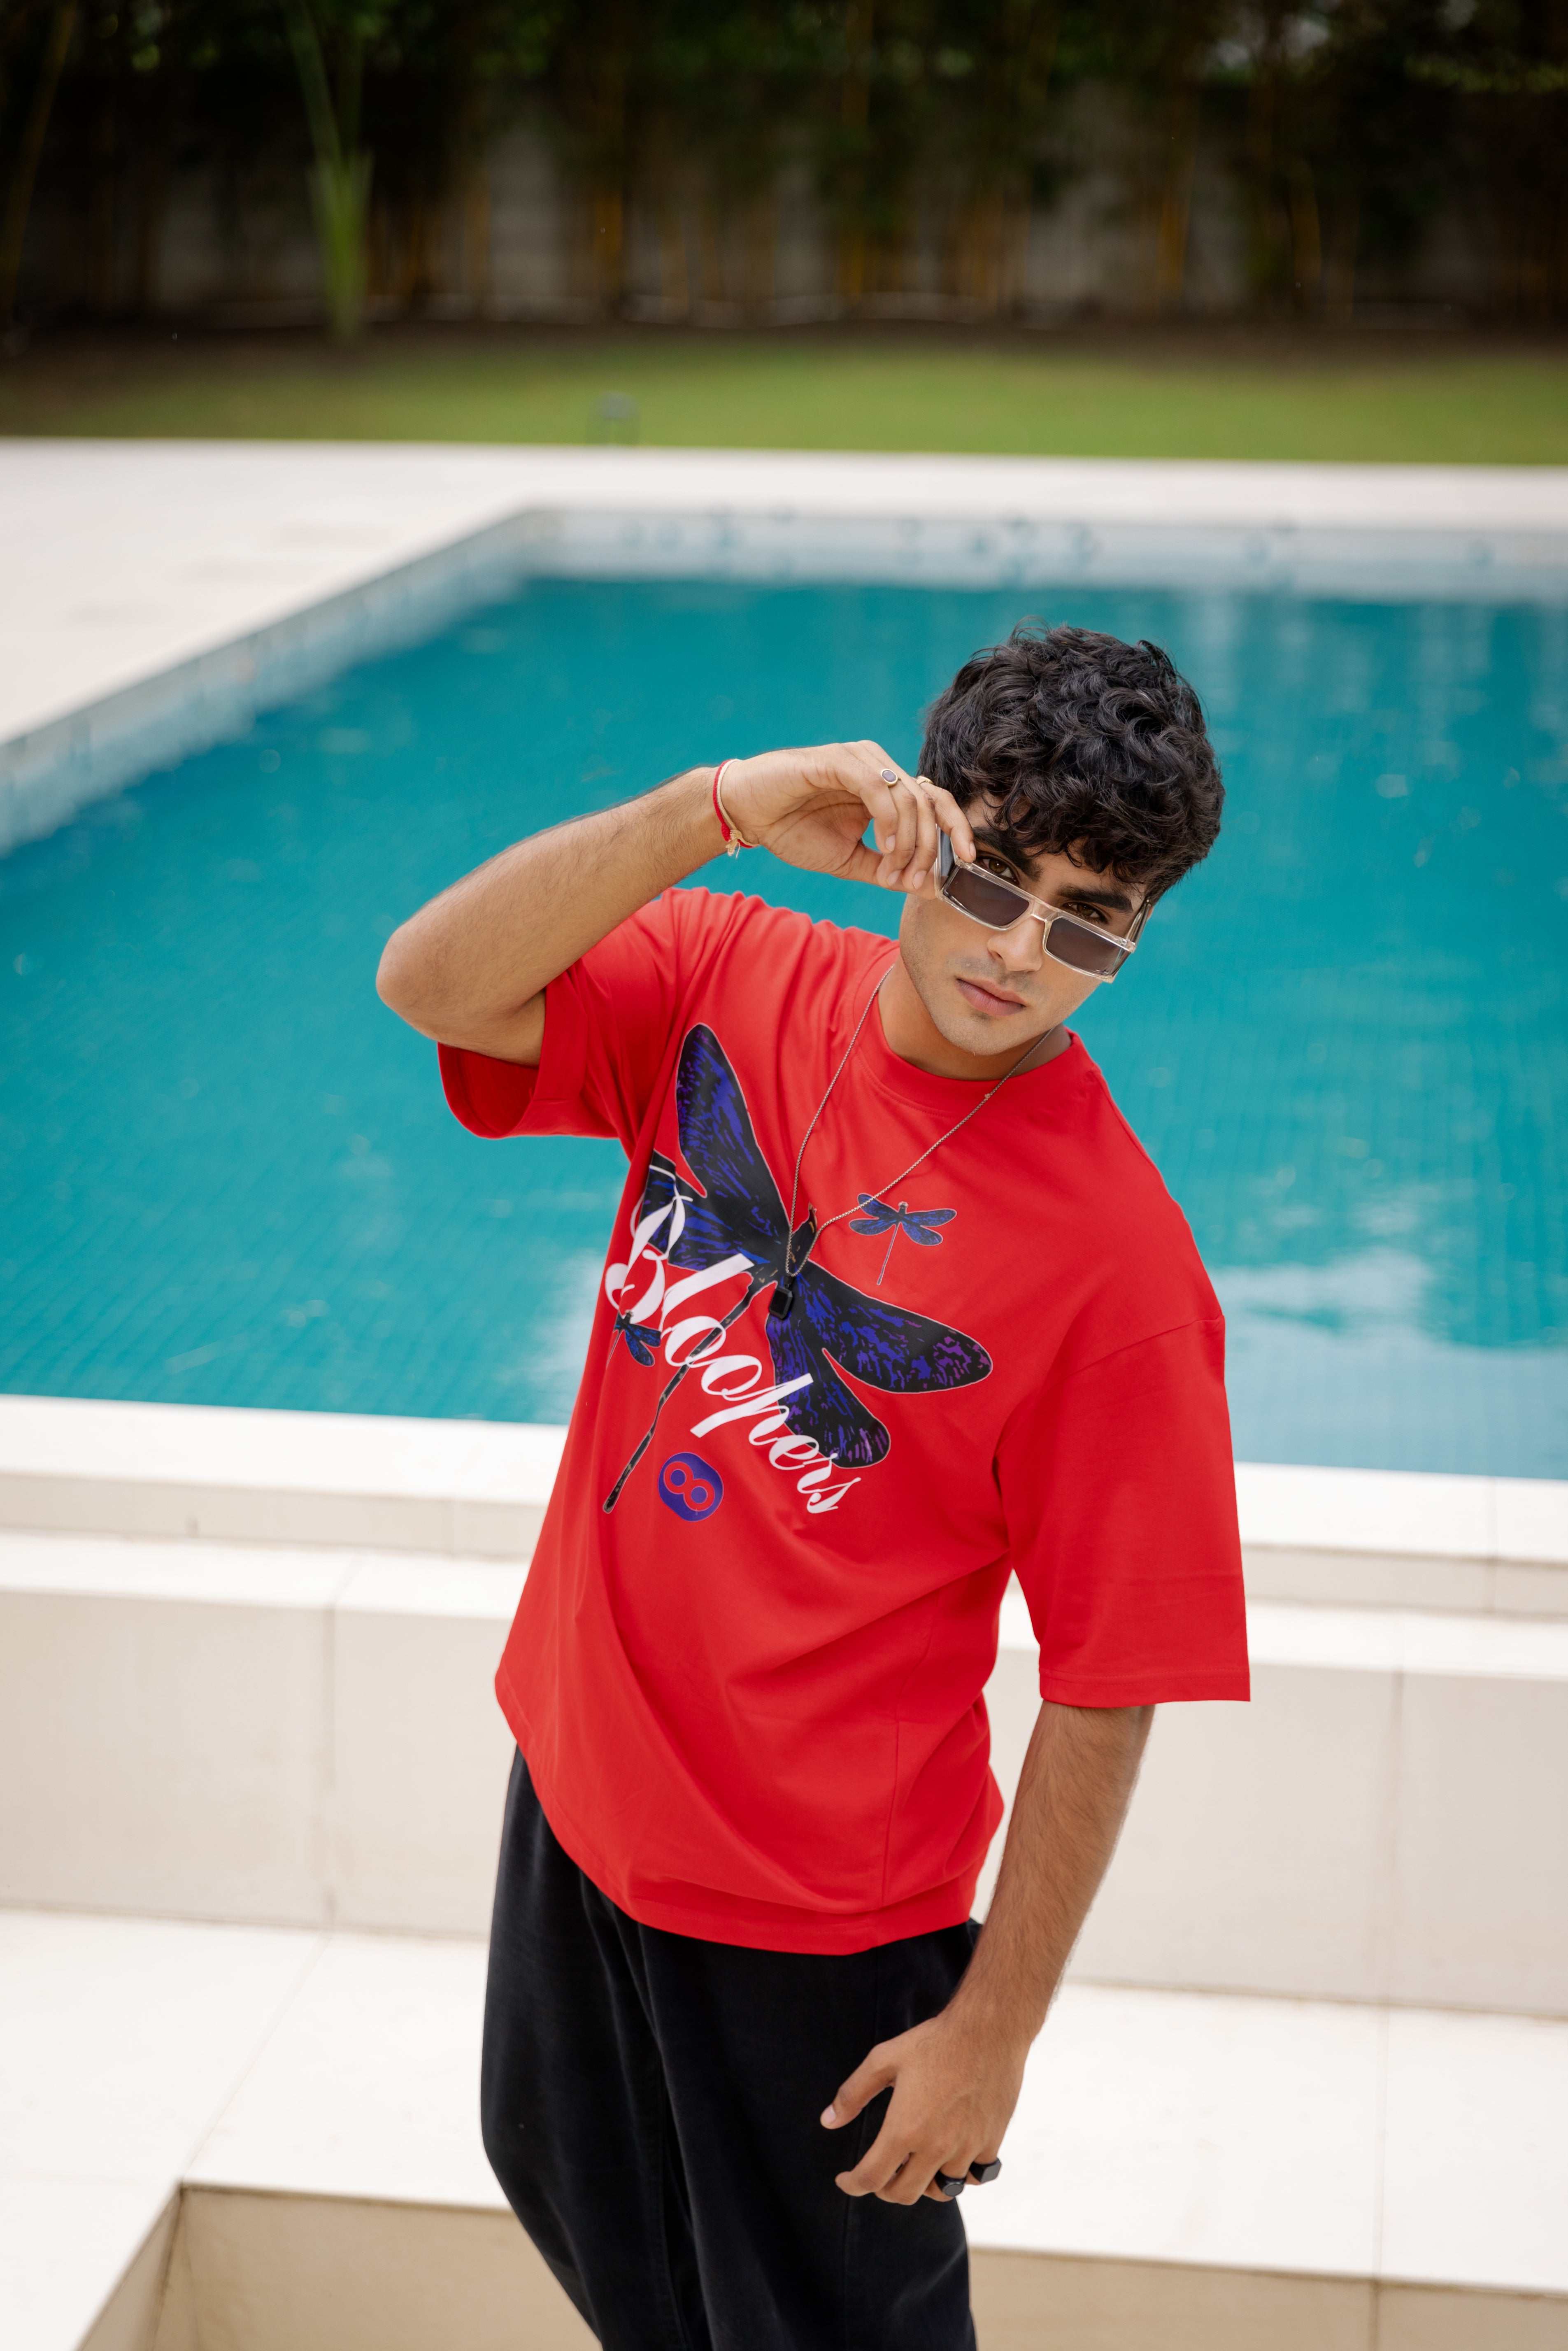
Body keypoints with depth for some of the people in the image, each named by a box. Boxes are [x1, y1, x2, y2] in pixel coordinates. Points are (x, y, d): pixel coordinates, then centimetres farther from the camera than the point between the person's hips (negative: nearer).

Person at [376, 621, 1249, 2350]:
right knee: (579, 2202, 29)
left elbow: (1102, 1696, -20)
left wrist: (995, 2029, -16)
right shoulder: (734, 982, -9)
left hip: (815, 1911, -5)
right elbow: (431, 986, -23)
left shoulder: (1120, 1263, -25)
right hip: (577, 1775, 6)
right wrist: (716, 810, -34)